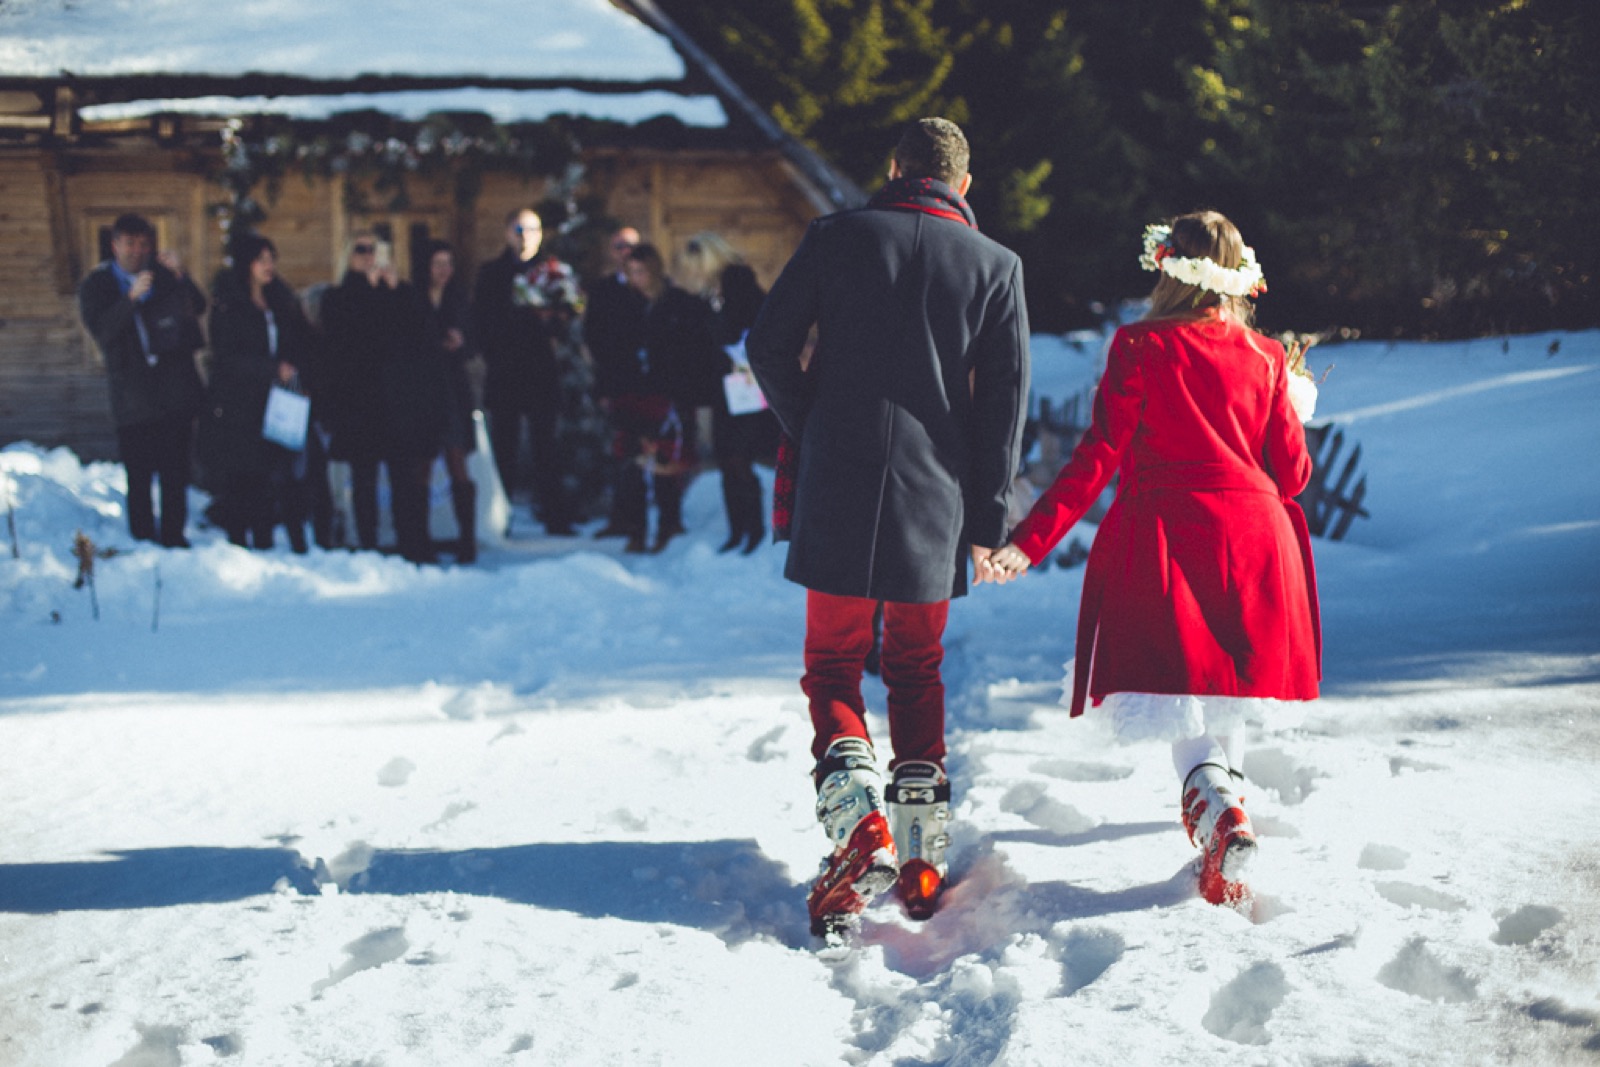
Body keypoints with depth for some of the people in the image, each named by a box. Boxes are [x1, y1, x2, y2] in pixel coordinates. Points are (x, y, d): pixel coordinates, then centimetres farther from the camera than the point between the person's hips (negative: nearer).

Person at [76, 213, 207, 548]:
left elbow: (197, 308, 0)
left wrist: (180, 276, -16)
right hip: (133, 399, -2)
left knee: (175, 474, 3)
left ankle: (174, 538, 12)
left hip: (176, 393, 2)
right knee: (139, 477, -4)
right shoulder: (96, 285, 6)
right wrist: (131, 298, -22)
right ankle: (143, 542, 5)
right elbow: (101, 329, -9)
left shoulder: (164, 276, 11)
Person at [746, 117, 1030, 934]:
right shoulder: (996, 264, 5)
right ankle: (921, 853, 13)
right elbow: (1005, 394, 3)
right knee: (917, 670, 16)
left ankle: (857, 813, -15)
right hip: (933, 498, 2)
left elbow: (768, 344, 0)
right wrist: (987, 515, 7)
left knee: (832, 664, 9)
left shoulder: (838, 237, 2)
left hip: (838, 492, -1)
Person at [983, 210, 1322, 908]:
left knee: (1182, 698, -2)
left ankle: (1218, 812, -25)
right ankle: (1217, 792, 31)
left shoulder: (1142, 348, -4)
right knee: (1226, 693, 19)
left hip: (1167, 538, -3)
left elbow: (1098, 459, -10)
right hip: (1254, 538, 3)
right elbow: (1292, 473, 6)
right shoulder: (1265, 358, 6)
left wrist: (1029, 543, -11)